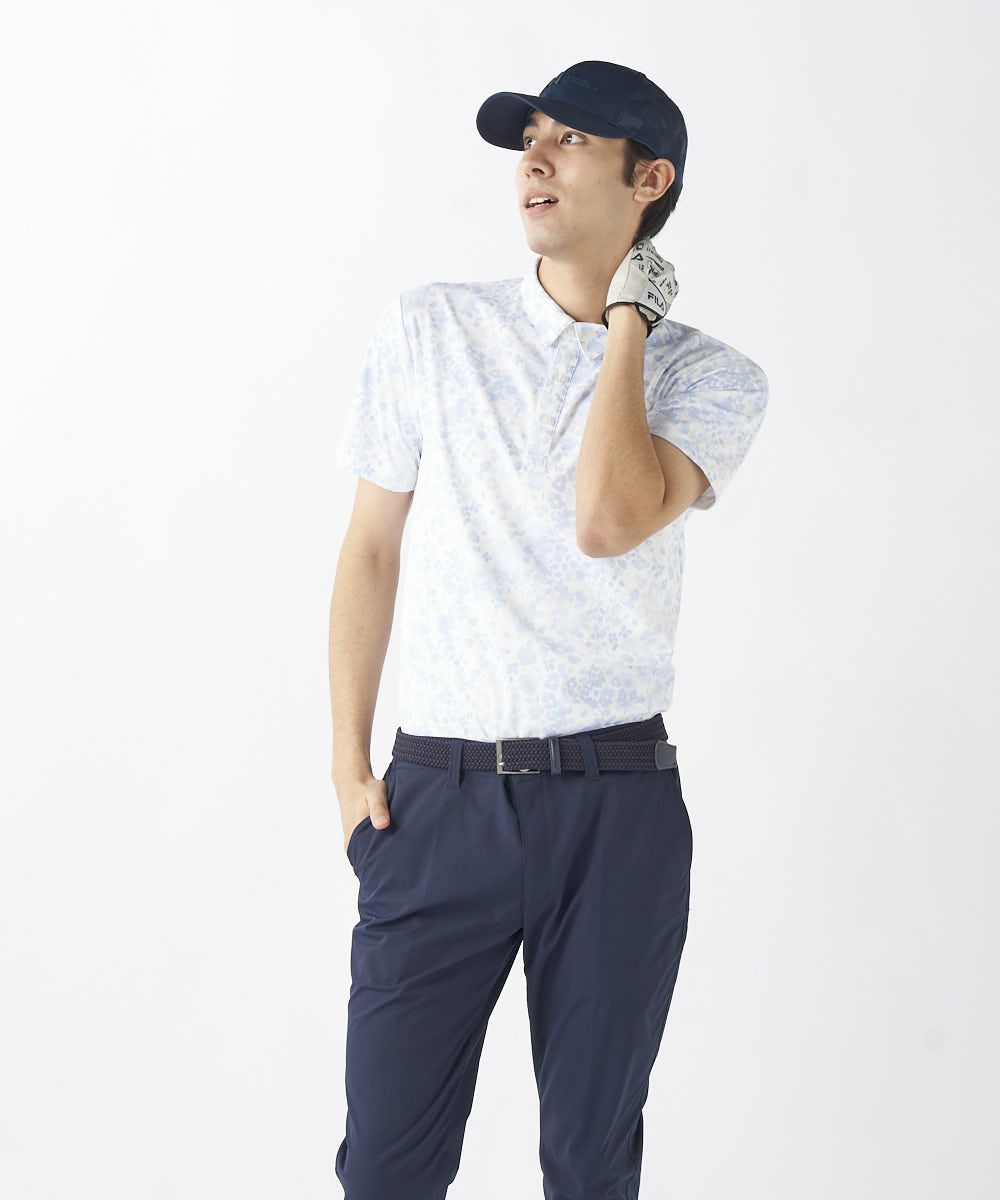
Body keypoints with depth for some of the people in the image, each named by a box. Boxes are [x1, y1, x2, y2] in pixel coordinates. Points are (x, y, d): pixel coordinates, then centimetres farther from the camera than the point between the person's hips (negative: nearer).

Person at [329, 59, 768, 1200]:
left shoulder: (712, 377, 2)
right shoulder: (428, 332, 7)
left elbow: (609, 522, -17)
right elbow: (371, 550, 9)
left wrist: (628, 320, -6)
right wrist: (349, 763, 4)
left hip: (618, 801, 0)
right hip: (438, 795, 1)